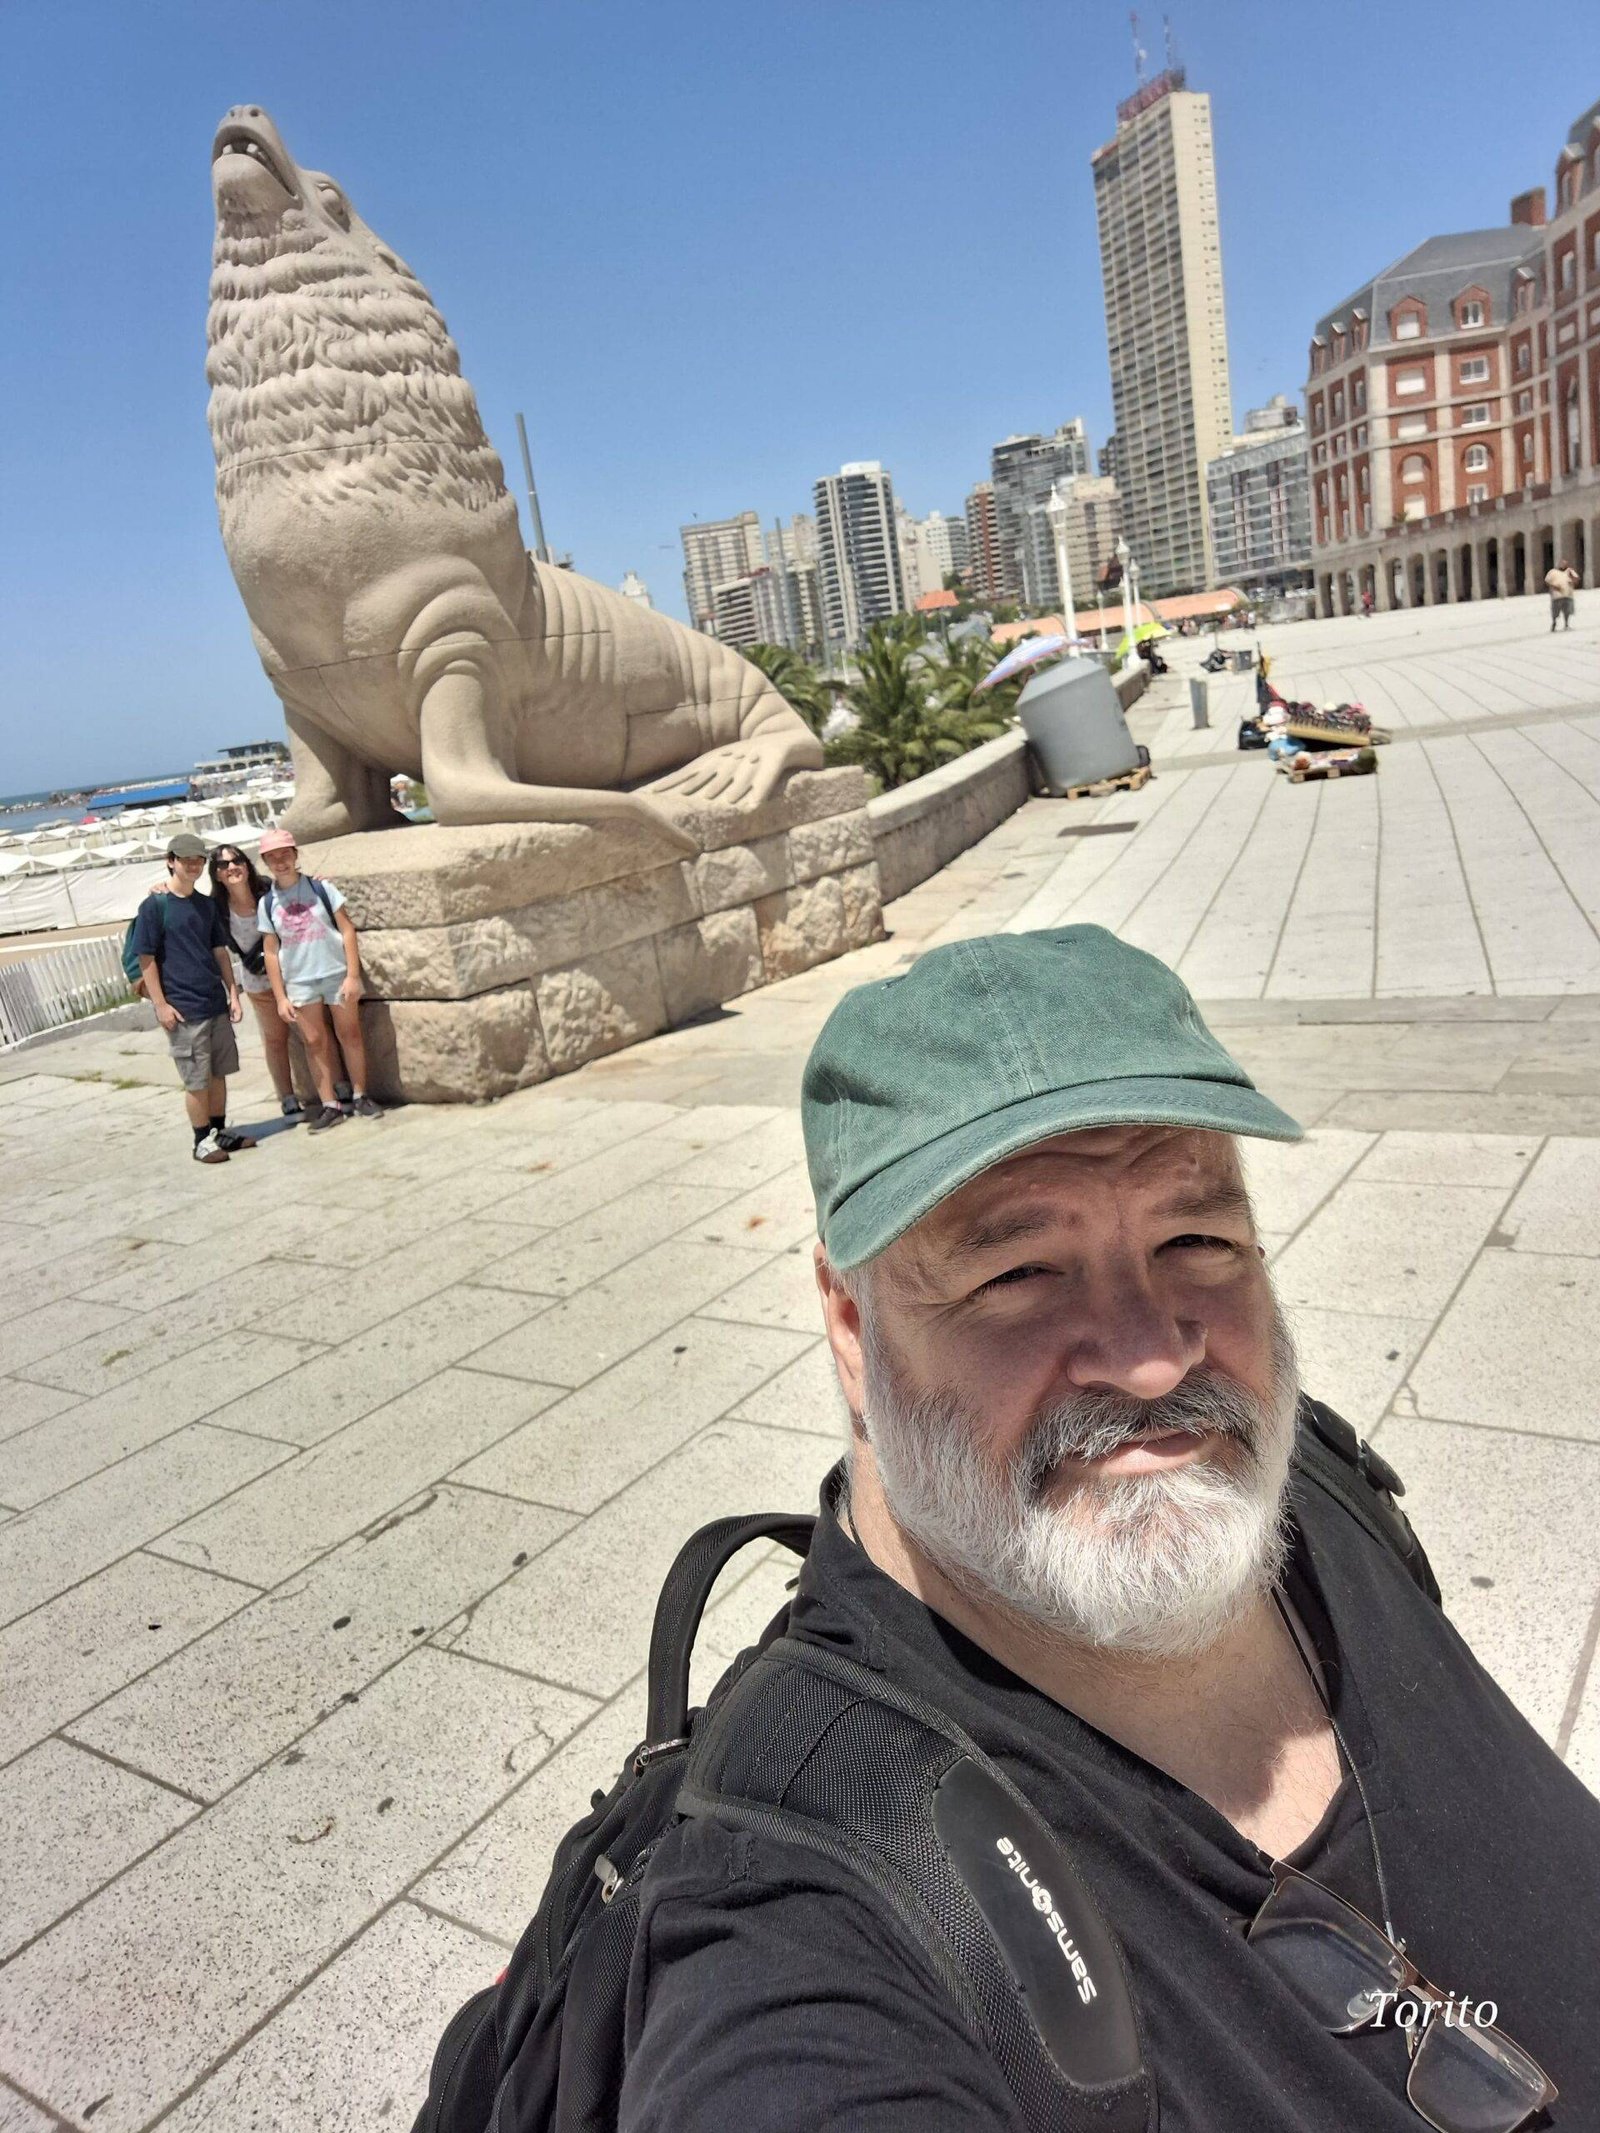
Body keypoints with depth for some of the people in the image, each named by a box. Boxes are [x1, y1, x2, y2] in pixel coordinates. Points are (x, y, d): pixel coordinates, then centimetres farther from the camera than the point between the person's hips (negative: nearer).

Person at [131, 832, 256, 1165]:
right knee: (196, 1080, 0)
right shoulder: (154, 906, -7)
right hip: (183, 1010, -6)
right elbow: (146, 959, -8)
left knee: (218, 1072, 12)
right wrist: (160, 1004, -12)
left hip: (216, 1004, 6)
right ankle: (203, 1140, 11)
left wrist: (233, 993, 9)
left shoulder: (207, 905, 10)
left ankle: (220, 1131, 24)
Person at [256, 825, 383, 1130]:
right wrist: (280, 998, -1)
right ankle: (331, 1105, 8)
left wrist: (353, 976, -11)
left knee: (349, 1034, 4)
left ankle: (360, 1097, 15)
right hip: (299, 982, 1)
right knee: (315, 1042, 3)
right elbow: (271, 953, 4)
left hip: (337, 974, -1)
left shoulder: (320, 887, -3)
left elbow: (348, 930, -4)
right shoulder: (266, 903, 2)